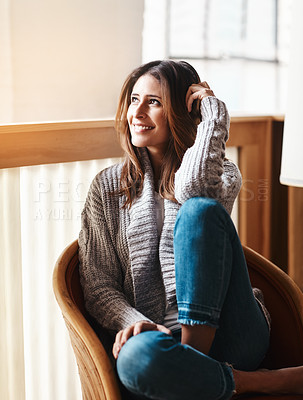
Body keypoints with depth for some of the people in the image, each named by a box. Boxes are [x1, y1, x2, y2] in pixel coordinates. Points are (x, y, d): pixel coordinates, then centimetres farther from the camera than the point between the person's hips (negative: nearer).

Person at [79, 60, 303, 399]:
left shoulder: (222, 174, 11)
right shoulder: (107, 187, 15)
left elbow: (192, 189, -17)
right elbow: (98, 286, 9)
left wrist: (213, 113, -5)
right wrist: (132, 321, -11)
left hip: (227, 335, -1)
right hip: (162, 336, 1)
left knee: (200, 209, -26)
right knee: (136, 357, -39)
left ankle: (193, 368, -22)